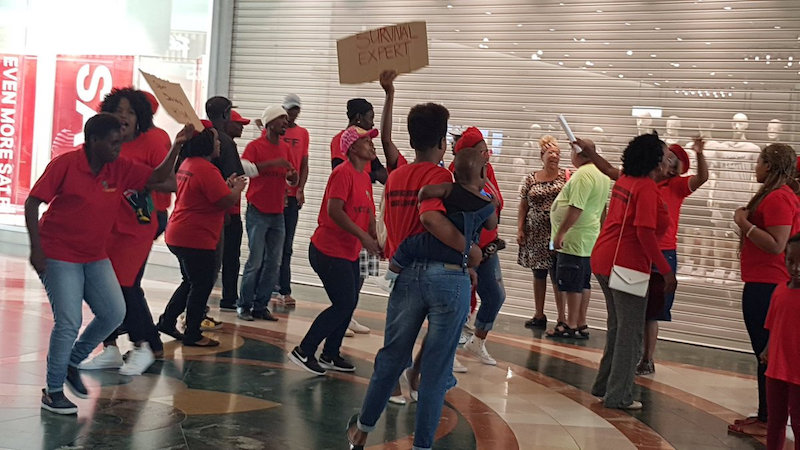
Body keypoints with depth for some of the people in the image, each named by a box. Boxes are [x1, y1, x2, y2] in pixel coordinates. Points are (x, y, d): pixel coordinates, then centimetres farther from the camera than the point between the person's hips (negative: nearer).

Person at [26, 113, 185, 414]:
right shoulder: (65, 164, -15)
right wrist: (36, 248, -19)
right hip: (59, 256, -6)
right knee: (69, 322, -10)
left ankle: (71, 362, 25)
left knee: (114, 314, 3)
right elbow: (32, 203, -13)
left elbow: (157, 177, 0)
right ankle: (52, 392, 7)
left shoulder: (120, 169, 0)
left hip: (95, 257, 7)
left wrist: (175, 148, -16)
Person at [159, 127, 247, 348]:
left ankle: (167, 321, 28)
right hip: (196, 238, -10)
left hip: (178, 236, 10)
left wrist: (227, 184, 13)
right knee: (202, 285, 2)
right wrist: (238, 187, -3)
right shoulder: (206, 169, -20)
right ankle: (192, 335, 10)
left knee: (191, 282, 24)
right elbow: (226, 201, -22)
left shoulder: (187, 164, 12)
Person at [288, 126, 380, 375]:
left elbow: (368, 212, 19)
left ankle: (330, 354, 24)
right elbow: (335, 210, -25)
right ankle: (304, 351, 0)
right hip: (330, 251, -10)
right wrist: (363, 236, -23)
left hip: (349, 252, 10)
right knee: (344, 305, -9)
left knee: (349, 304, 12)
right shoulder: (343, 173, -16)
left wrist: (375, 239, 4)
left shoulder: (365, 177, 13)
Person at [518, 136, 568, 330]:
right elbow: (523, 206, 10)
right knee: (538, 274, 11)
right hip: (536, 234, 3)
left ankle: (562, 318, 3)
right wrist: (520, 229, 4)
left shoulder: (566, 176, 0)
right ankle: (539, 315, 22)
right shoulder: (531, 179, 7)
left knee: (557, 275, -5)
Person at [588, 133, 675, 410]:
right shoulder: (647, 188, -15)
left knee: (617, 327, 21)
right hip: (627, 263, -9)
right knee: (631, 332, 0)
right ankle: (618, 396, 4)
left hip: (603, 260, 9)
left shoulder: (624, 180, 8)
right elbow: (645, 232, -22)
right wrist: (666, 271, -20)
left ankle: (604, 386, 29)